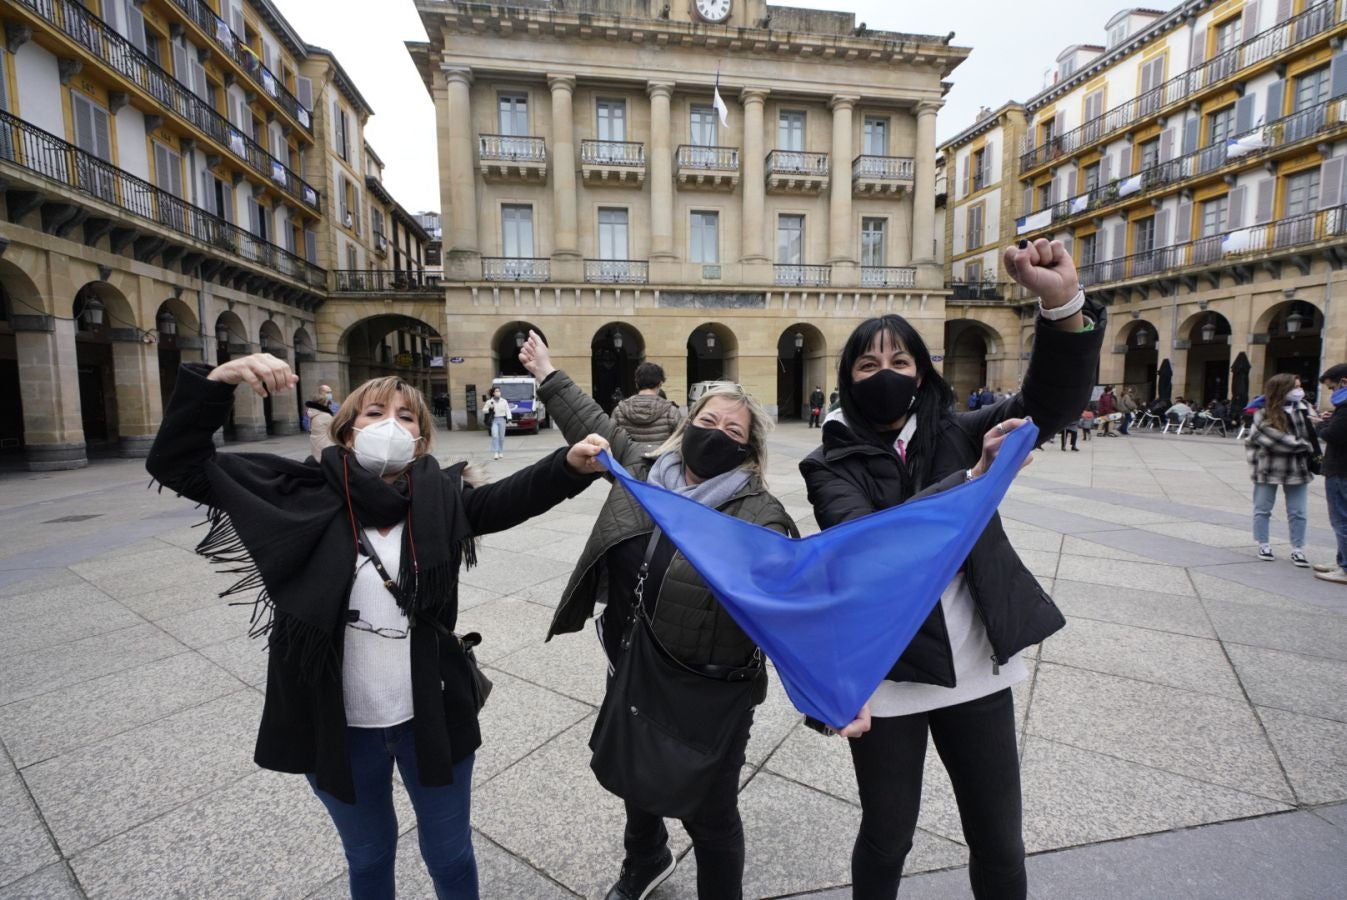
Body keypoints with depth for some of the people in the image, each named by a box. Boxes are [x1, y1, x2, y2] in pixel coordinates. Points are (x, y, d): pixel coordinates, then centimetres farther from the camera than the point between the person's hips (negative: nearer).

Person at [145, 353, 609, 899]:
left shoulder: (439, 499, -8)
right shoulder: (307, 497, -11)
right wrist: (218, 380, -24)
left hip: (430, 717, 0)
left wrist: (572, 463, -35)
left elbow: (509, 498, -17)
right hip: (339, 725, 0)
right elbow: (177, 464, -10)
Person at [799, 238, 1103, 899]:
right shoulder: (829, 466, -8)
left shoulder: (956, 433, -1)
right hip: (888, 674, -2)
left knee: (1000, 843, 21)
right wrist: (973, 479, -30)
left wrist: (1063, 305, -31)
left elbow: (1053, 403, -15)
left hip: (978, 667, 3)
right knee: (886, 837, 16)